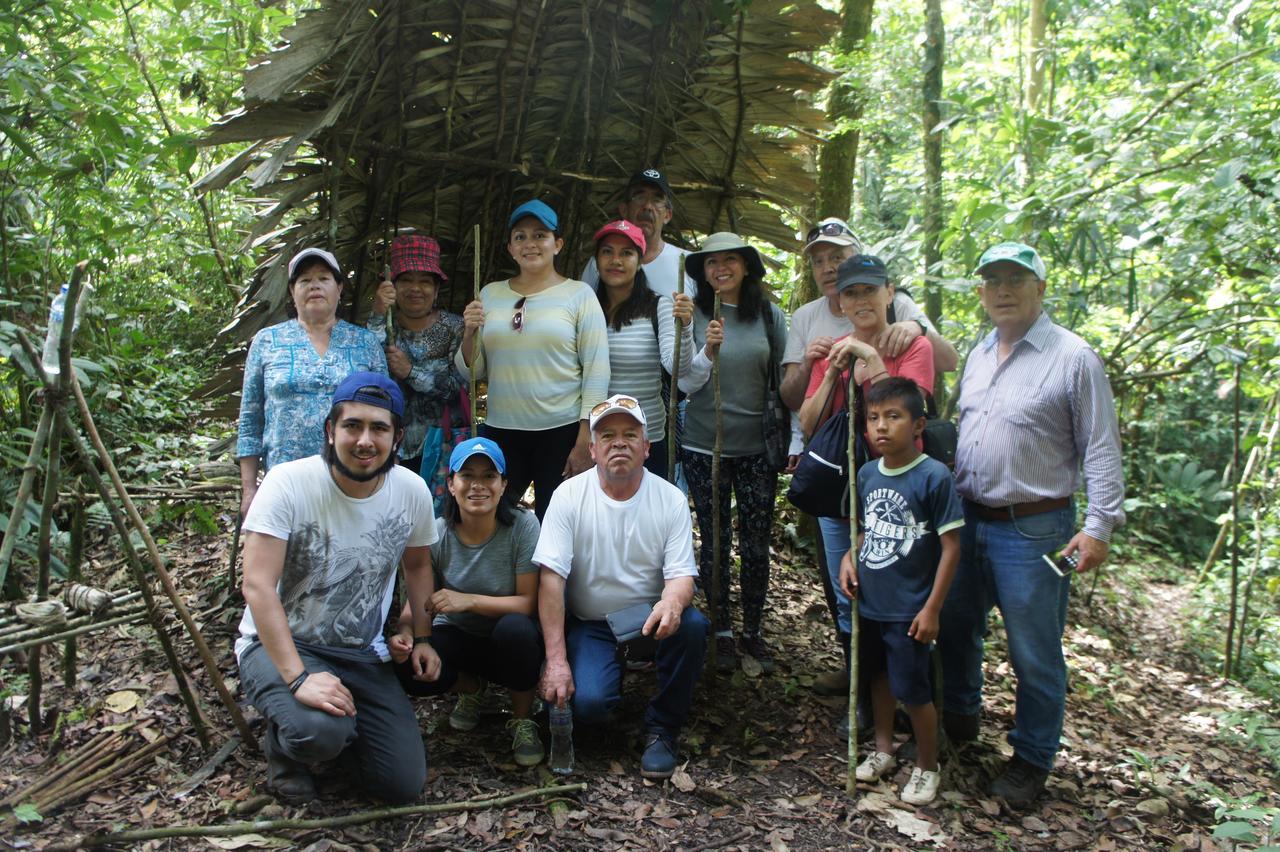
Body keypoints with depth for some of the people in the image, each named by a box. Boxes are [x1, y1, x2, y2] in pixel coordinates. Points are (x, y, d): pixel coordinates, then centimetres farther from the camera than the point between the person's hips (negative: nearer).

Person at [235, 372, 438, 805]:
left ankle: (337, 727, 26)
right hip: (280, 643, -4)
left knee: (404, 784, -3)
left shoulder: (412, 491, -7)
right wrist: (300, 678, -35)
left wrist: (422, 638, 5)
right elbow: (258, 587, -26)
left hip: (362, 654, 4)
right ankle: (285, 741, 3)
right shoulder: (288, 484, -22)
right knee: (319, 730, -36)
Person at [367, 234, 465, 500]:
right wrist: (378, 315, -18)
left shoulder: (453, 327, 0)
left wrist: (411, 371, -19)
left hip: (439, 445, -1)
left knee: (438, 510, -1)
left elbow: (457, 385, -10)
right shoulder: (384, 324, 5)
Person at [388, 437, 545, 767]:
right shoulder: (436, 534, -11)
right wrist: (405, 632, -30)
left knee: (515, 627, -37)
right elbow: (415, 601, -6)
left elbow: (529, 603, -18)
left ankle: (523, 718, -6)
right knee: (407, 668, -28)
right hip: (457, 637, 2)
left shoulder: (523, 526, -18)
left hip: (510, 642, -2)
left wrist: (469, 600, -31)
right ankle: (471, 687, 10)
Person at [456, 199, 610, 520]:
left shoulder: (579, 294, -1)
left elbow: (597, 370, -4)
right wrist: (469, 333, -8)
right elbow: (471, 371, 12)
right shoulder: (491, 294, 9)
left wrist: (585, 440, -9)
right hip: (501, 431, 3)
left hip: (562, 432, -3)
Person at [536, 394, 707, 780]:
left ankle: (662, 728, -7)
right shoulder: (569, 496, -9)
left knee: (692, 625, -31)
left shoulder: (671, 499, -5)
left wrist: (671, 603, -36)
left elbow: (681, 574, -9)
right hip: (590, 624, -1)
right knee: (587, 702, -27)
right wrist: (556, 660, -21)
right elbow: (551, 577, -14)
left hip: (650, 617, 2)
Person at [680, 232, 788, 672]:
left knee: (756, 544, 5)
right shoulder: (694, 316, -2)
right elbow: (684, 384, -5)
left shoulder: (769, 315, 2)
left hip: (757, 448, 1)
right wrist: (707, 351, -22)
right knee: (715, 542, 7)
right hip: (704, 447, -1)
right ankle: (722, 631, 21)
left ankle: (753, 632, 21)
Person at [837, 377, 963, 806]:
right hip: (869, 600, 6)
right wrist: (849, 557, -3)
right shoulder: (867, 473, 0)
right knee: (879, 674, 21)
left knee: (912, 689, 4)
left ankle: (927, 766, 27)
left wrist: (931, 609, -15)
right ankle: (883, 749, 41)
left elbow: (951, 546, -15)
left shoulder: (934, 476, -18)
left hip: (909, 608, -6)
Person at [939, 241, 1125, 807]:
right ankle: (958, 719, 41)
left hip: (1033, 529, -6)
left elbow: (1100, 449, -10)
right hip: (967, 521, 7)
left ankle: (1032, 759, 23)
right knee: (955, 629, 19)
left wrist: (1099, 525, -16)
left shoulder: (1073, 357, -9)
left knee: (1034, 654, 5)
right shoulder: (978, 355, 11)